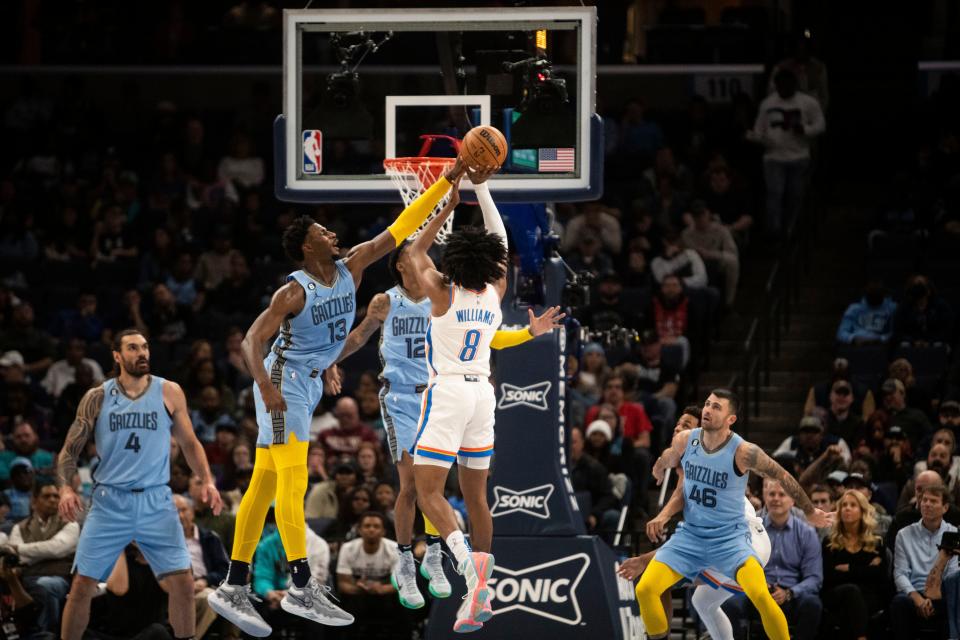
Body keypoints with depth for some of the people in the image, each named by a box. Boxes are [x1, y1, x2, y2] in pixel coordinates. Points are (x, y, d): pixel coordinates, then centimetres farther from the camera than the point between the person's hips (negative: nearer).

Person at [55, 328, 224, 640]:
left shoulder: (169, 393, 2)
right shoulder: (97, 398, 1)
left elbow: (189, 443, 11)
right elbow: (70, 450, 5)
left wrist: (207, 481, -4)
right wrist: (66, 488, -13)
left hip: (156, 501, 0)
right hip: (109, 502, 0)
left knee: (183, 584, -7)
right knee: (82, 587, 1)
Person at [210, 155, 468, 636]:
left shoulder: (350, 269, 4)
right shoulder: (294, 292, -16)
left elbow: (399, 229, 6)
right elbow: (252, 341, -20)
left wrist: (446, 182, 2)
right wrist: (265, 385, -36)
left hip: (309, 384, 8)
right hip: (285, 382, -8)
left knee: (264, 485, 7)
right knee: (293, 482, -14)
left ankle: (233, 588, 7)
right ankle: (302, 588, -19)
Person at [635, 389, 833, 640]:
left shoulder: (744, 452, -18)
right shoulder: (684, 440, -7)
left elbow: (782, 477, -4)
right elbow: (667, 460, 18)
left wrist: (810, 511, 7)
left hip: (729, 537, -4)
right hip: (690, 534, 4)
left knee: (761, 595, -26)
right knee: (645, 589, -11)